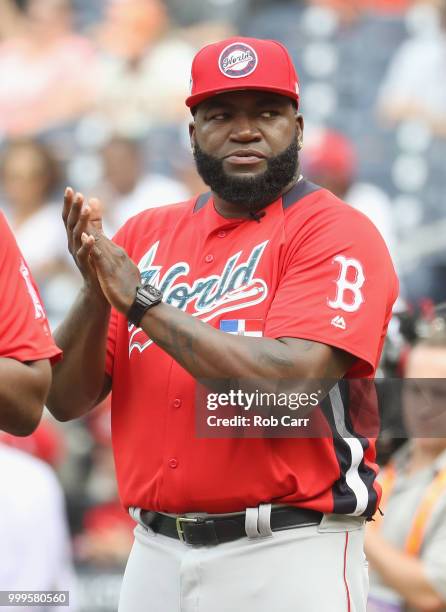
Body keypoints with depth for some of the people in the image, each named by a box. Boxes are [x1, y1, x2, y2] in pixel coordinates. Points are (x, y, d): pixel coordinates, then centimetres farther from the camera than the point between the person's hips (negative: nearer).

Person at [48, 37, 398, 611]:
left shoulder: (338, 233, -6)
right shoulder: (147, 234, 10)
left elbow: (290, 382, -21)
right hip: (154, 557, 5)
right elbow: (66, 401, 5)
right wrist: (96, 294, -13)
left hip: (287, 559, -5)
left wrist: (141, 301, -18)